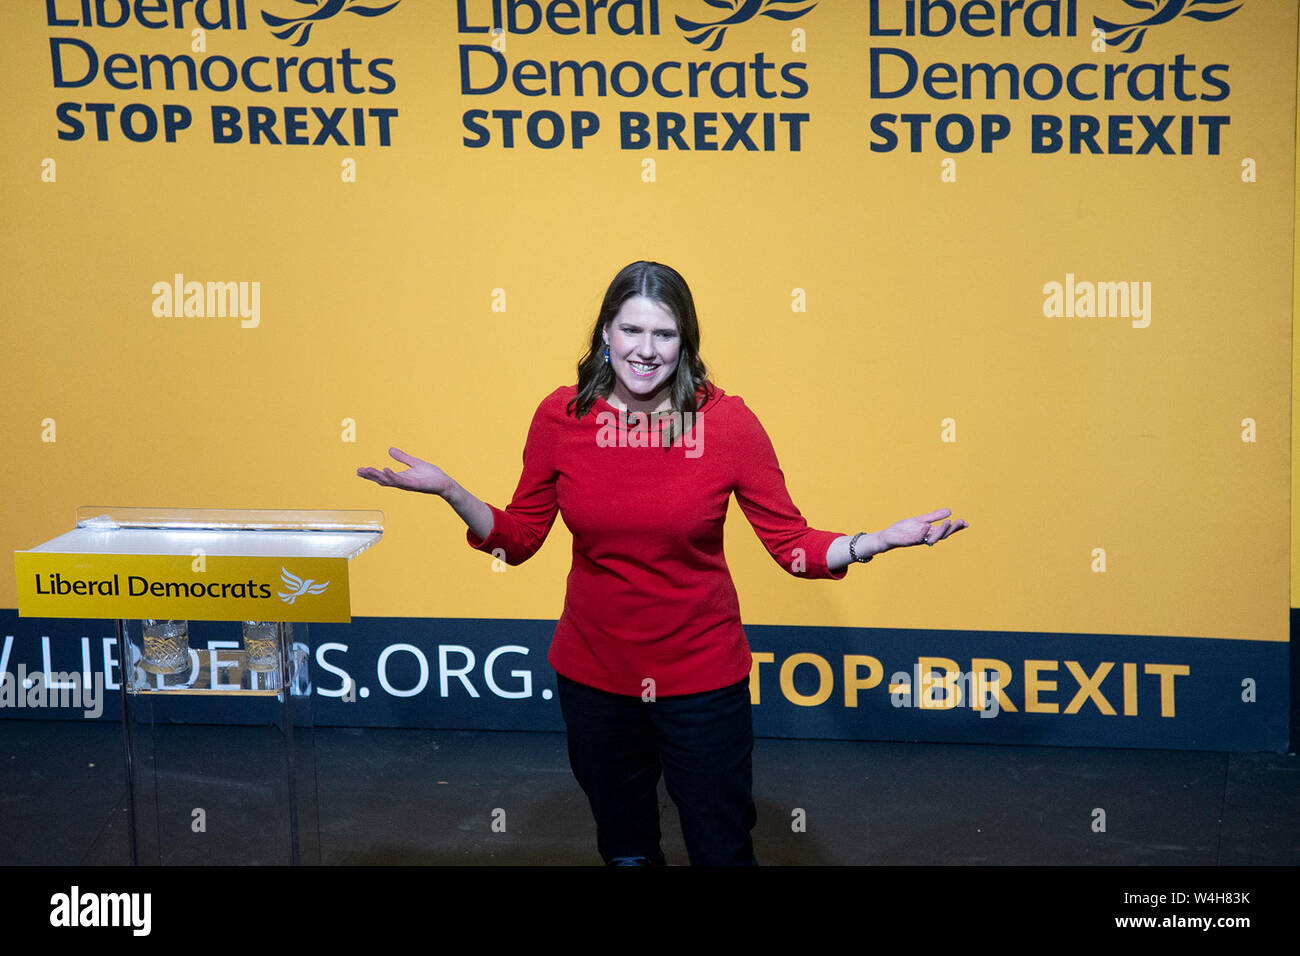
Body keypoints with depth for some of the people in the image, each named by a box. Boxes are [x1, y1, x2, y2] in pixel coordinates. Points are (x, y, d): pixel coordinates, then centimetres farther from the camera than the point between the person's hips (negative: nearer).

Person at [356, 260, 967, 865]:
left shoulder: (728, 422, -12)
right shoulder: (561, 417, -7)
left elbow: (793, 546, -8)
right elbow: (518, 539, 2)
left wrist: (875, 542, -24)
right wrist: (450, 492, -12)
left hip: (702, 679, -2)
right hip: (594, 675, 2)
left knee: (721, 847, 10)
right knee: (623, 848, 21)